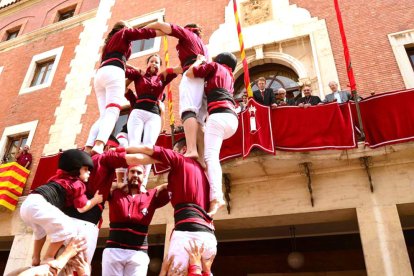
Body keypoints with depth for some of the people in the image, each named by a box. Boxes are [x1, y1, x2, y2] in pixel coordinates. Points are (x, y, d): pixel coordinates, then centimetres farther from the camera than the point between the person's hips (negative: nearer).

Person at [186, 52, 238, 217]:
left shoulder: (215, 66, 16)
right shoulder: (230, 77, 34)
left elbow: (189, 73, 11)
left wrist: (199, 61, 29)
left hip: (219, 115, -7)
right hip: (232, 119, 8)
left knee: (210, 156, -17)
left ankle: (216, 197, -34)